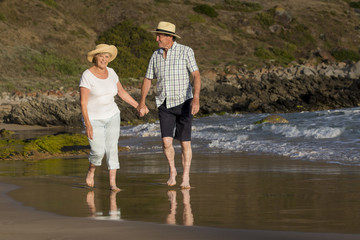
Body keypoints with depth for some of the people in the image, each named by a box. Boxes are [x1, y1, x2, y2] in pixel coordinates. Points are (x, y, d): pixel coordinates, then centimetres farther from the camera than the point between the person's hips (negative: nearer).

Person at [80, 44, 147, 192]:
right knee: (98, 151, -12)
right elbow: (83, 102, -18)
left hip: (111, 116, 4)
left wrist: (138, 106, 11)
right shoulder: (87, 75, -16)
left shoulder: (111, 73, 2)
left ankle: (112, 183, -4)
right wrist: (87, 124, -23)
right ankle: (91, 171, 20)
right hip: (93, 119, -4)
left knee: (112, 148, -6)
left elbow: (122, 92, 14)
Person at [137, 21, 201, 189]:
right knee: (166, 141, -10)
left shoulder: (186, 51, -9)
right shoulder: (156, 56, 6)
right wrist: (142, 103, 7)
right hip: (165, 105, 3)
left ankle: (185, 177, 11)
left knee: (185, 142, -2)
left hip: (183, 102, -3)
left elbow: (196, 75, -17)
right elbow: (148, 79, 14)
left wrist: (196, 98, -30)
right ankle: (172, 170, 15)